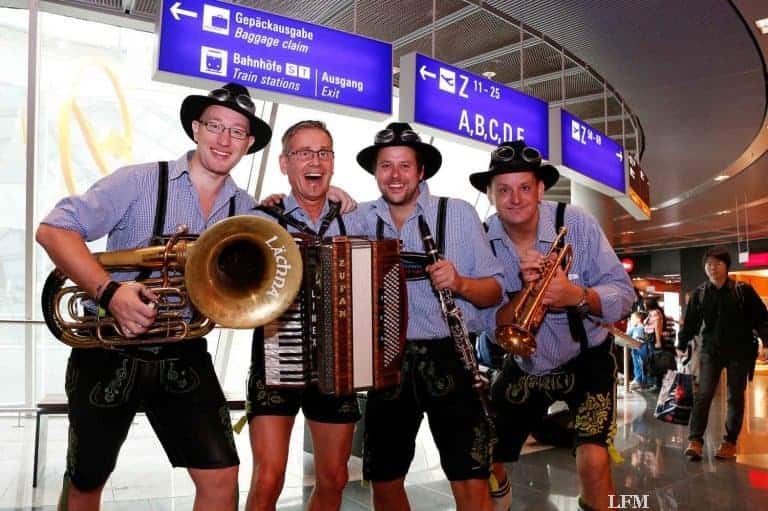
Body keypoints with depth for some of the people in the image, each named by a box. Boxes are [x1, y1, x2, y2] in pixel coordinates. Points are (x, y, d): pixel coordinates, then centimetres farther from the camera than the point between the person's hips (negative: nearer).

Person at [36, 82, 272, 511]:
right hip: (110, 353, -2)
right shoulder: (140, 181, -9)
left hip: (184, 358, 2)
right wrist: (109, 291, -27)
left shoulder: (246, 210, 2)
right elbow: (54, 230, -15)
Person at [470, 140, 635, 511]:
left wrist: (577, 295, -36)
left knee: (593, 460, -20)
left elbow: (624, 296, -17)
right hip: (523, 367, 2)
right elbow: (487, 324, -16)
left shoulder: (577, 224, -17)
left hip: (585, 360, -2)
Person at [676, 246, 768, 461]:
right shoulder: (699, 293, 1)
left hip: (739, 351, -1)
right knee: (703, 395, -6)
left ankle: (730, 442, 19)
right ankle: (695, 440, -5)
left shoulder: (743, 290, -5)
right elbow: (690, 322, 5)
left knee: (735, 397, 9)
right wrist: (681, 345, 3)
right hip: (710, 350, 1)